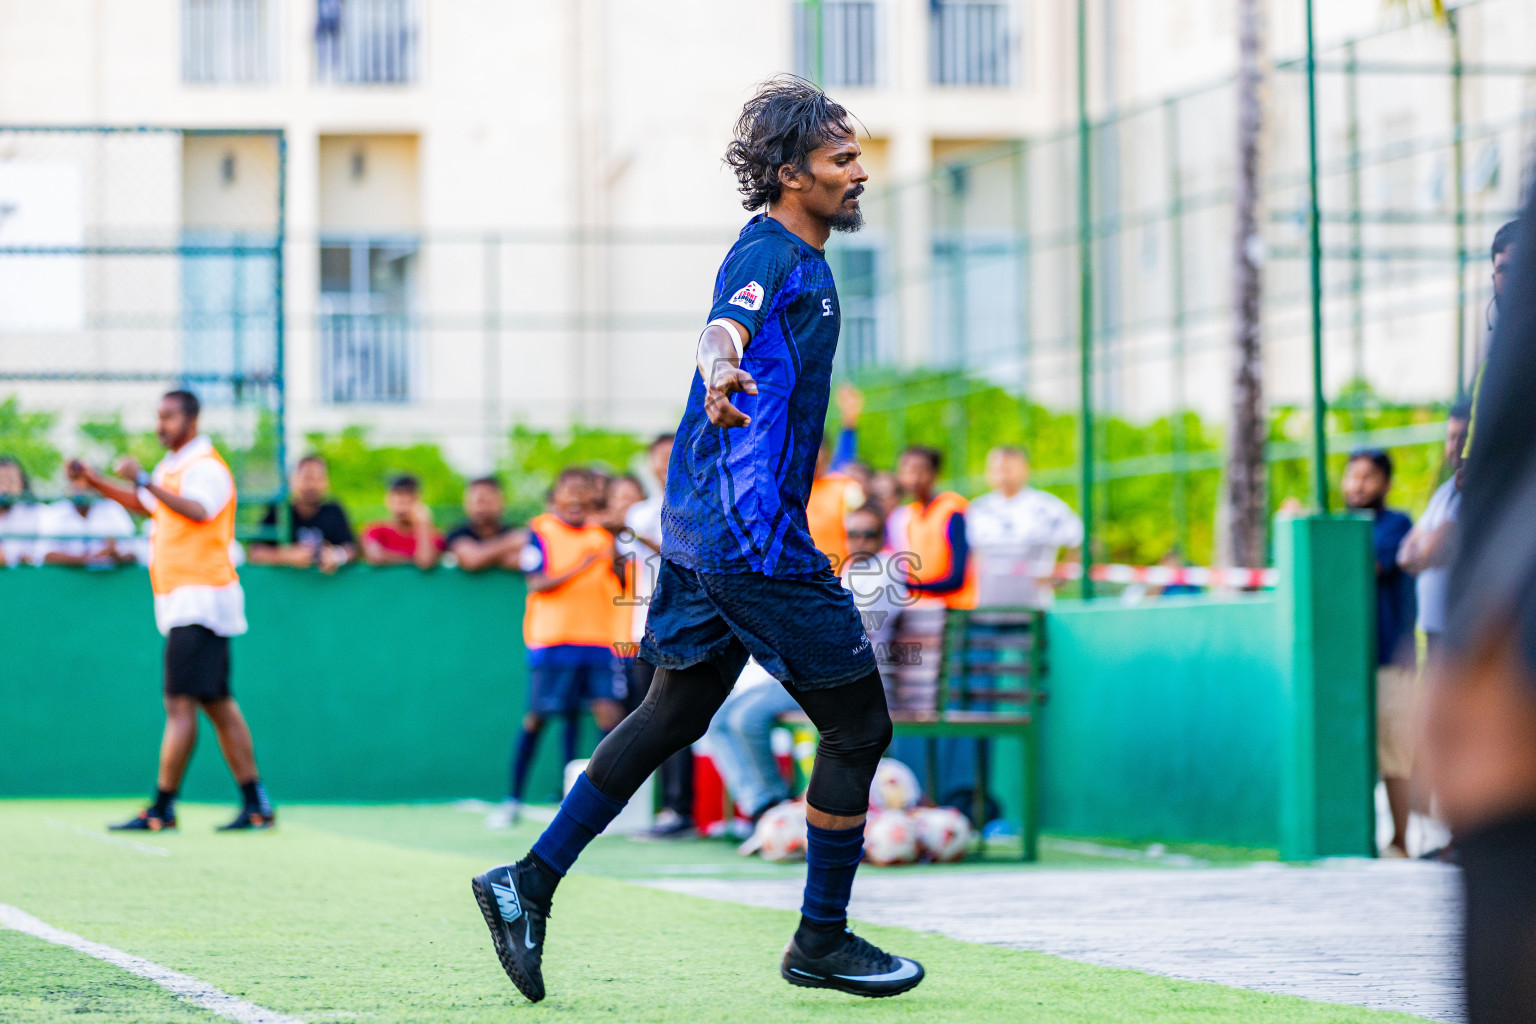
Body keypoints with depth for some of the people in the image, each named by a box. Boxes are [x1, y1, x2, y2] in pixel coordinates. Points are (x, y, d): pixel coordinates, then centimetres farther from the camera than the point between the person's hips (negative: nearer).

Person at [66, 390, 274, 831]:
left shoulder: (206, 467, -12)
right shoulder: (171, 467, 18)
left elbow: (197, 510, -31)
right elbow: (144, 504, 35)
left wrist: (144, 480, -34)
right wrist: (95, 482, 26)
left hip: (200, 600, -10)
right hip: (182, 603, 10)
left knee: (180, 704, -11)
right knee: (217, 704, 9)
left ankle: (162, 808, -11)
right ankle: (256, 804, 11)